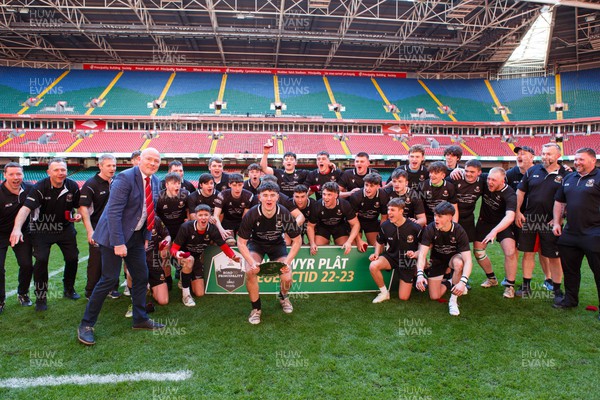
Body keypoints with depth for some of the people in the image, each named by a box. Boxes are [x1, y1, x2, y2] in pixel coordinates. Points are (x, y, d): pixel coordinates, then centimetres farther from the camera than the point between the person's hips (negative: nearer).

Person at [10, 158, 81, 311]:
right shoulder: (40, 187, -21)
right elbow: (26, 208, -32)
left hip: (65, 227, 3)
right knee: (41, 260, -14)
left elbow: (79, 205, 7)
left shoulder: (72, 186, -9)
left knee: (72, 258, 4)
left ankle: (69, 289, 29)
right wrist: (17, 228, -46)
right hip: (42, 228, -3)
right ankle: (41, 297, 4)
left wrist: (79, 214, -16)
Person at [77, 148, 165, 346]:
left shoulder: (154, 181, 5)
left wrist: (148, 235, 10)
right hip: (116, 235, -8)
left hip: (137, 235, 8)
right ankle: (86, 325, 9)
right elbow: (113, 212, -23)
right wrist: (118, 242, -26)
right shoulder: (125, 178, -19)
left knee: (141, 277, 11)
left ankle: (140, 319, 26)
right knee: (109, 280, -6)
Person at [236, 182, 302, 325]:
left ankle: (283, 297, 22)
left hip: (277, 245, 1)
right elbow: (241, 242, -17)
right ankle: (256, 308, -3)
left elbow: (297, 240, -12)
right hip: (256, 244, 0)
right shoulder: (251, 215, -28)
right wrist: (252, 262, -31)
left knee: (287, 278, -18)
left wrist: (287, 262, -24)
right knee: (250, 272, -28)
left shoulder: (284, 214, -26)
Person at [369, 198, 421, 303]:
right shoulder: (385, 225, -12)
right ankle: (384, 293, -7)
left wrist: (415, 254, -27)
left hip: (407, 261, -2)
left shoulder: (414, 227, -20)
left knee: (403, 297, 0)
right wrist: (376, 254, -11)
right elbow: (380, 242, 7)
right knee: (373, 266, -32)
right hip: (391, 256, 2)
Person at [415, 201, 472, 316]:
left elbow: (468, 261, -33)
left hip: (453, 257, -1)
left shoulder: (459, 231, -28)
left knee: (459, 263, -39)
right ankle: (448, 281, 27)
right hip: (437, 260, 2)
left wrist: (463, 281, -49)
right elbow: (422, 254, -28)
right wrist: (420, 274, -46)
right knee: (434, 297, -7)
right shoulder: (430, 229, -24)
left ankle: (453, 300, -20)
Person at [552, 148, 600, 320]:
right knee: (569, 268, 16)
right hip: (570, 233, 7)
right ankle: (570, 299, 31)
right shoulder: (568, 178, 12)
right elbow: (559, 201, 20)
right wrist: (556, 222, 12)